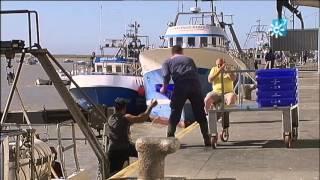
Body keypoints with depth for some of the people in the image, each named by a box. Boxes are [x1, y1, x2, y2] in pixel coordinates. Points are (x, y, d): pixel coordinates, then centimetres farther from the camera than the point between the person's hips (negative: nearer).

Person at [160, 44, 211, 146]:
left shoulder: (168, 62, 21)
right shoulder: (189, 59, 30)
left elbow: (166, 76, 3)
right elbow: (196, 72, 23)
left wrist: (164, 88, 16)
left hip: (181, 86, -2)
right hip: (195, 85, 2)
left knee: (175, 114, 7)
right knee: (200, 114, 11)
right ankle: (207, 140, 12)